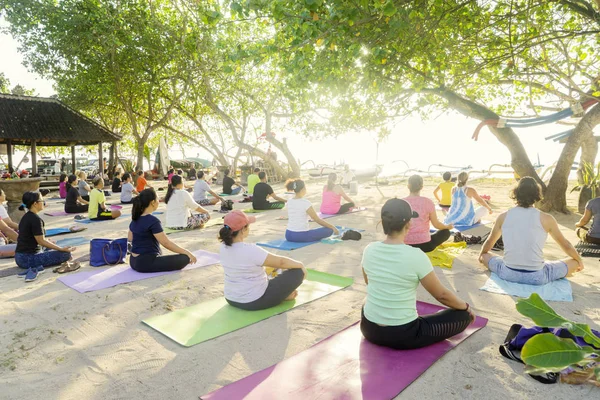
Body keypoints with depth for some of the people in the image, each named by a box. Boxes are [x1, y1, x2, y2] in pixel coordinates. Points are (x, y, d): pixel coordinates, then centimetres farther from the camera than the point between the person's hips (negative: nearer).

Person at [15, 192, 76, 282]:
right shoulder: (35, 219, -18)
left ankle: (35, 267, 6)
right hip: (28, 259, -9)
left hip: (20, 258, 9)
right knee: (66, 254, -10)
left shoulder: (26, 217, 10)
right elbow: (41, 241, -17)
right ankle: (36, 268, -16)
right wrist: (62, 249, -14)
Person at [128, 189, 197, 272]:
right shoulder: (153, 221, -21)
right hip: (146, 263, -9)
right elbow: (166, 243, -21)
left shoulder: (136, 218, 6)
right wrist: (186, 252, -14)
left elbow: (130, 238, 19)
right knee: (185, 258, -10)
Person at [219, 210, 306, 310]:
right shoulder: (250, 250, -28)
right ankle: (283, 295, 22)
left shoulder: (223, 247, -5)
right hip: (255, 302, -7)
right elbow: (281, 262, -16)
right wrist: (300, 264, 2)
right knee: (297, 272, -1)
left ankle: (284, 292, 24)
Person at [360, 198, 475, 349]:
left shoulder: (369, 250, -6)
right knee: (463, 316, 11)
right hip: (403, 336, -5)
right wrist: (466, 307, 13)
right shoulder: (416, 256, -21)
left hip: (369, 330, 5)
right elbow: (442, 295, -7)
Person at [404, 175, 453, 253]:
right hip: (424, 245, -3)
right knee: (446, 232, 21)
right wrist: (448, 226, 21)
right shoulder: (427, 202, -10)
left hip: (405, 246, 4)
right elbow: (436, 224, -1)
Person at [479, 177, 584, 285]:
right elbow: (566, 245, 12)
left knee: (485, 256, 28)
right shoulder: (546, 219, -5)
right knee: (574, 263, 20)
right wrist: (580, 261, 32)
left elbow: (489, 242, 18)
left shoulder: (503, 217, 1)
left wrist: (481, 255, 38)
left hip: (508, 274, 2)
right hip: (537, 277, -1)